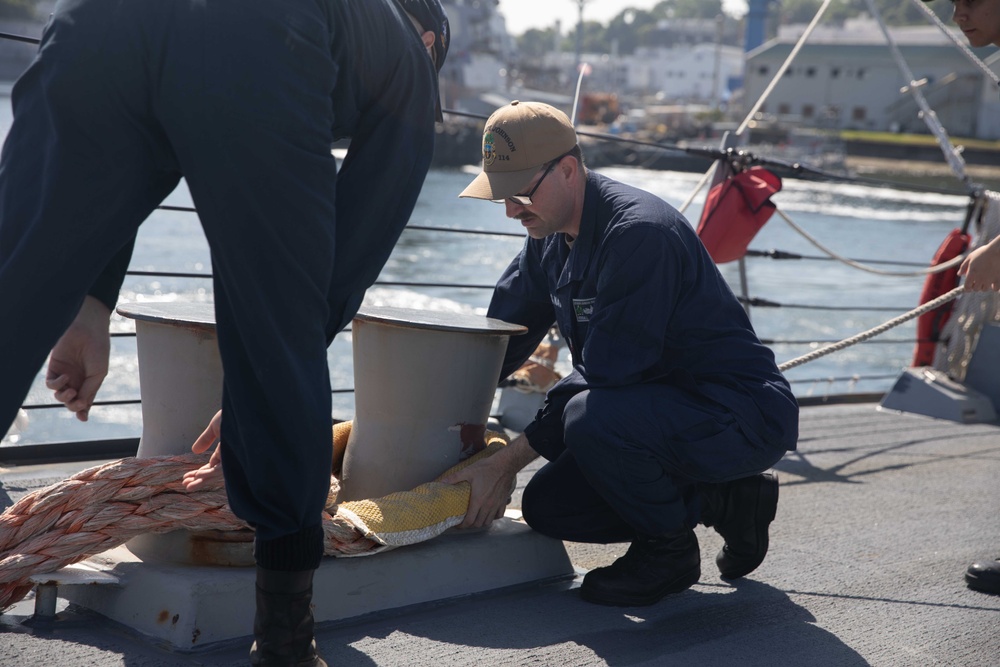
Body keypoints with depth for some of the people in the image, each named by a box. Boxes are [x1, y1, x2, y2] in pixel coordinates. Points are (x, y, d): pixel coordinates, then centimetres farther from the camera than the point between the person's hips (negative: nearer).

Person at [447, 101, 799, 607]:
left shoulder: (639, 231, -25)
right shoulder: (550, 240, 5)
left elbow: (604, 376, -27)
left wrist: (507, 461, -23)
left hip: (746, 416, -10)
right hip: (665, 406, 10)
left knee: (592, 421, -34)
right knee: (546, 507, 1)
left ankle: (669, 549, -6)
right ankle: (724, 499, 12)